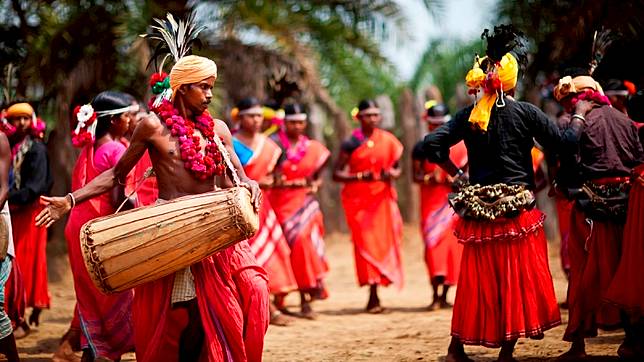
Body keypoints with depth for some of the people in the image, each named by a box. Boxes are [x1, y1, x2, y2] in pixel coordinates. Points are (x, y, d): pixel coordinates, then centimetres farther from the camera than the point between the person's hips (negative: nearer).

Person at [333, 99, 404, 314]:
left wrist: (392, 174, -9)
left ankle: (375, 296, 10)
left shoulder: (388, 141, 6)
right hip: (359, 199, -3)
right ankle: (373, 297, -3)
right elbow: (337, 173, -4)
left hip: (383, 198, 3)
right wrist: (360, 176, -19)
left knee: (384, 242, -2)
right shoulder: (351, 143, -3)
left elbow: (396, 167, 15)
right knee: (365, 242, -7)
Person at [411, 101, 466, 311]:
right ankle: (435, 296, -10)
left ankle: (444, 296, 10)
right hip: (430, 201, -1)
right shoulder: (421, 148, 4)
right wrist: (429, 178, -19)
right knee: (433, 242, -11)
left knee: (452, 243, 0)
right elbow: (416, 176, 2)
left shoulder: (458, 145, 6)